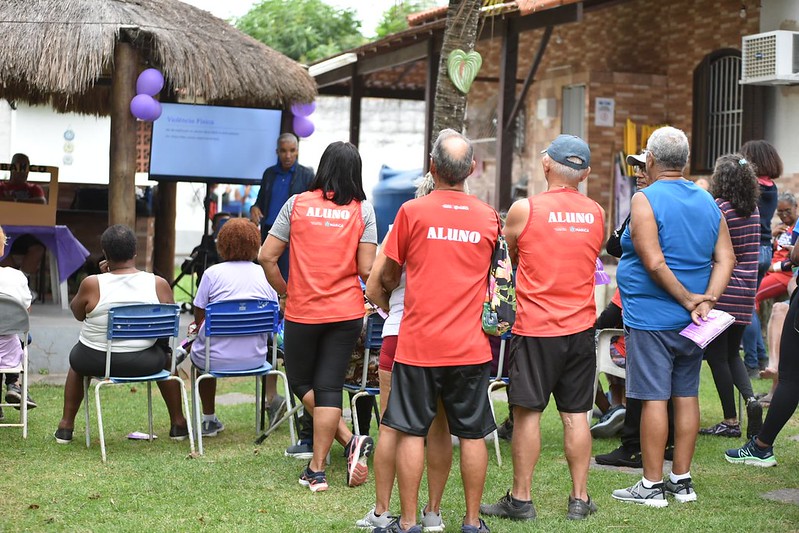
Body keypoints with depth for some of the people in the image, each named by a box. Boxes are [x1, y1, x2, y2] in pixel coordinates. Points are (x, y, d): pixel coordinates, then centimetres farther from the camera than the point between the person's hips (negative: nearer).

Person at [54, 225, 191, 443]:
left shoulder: (92, 284, -13)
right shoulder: (159, 284, -8)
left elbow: (77, 313, 6)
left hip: (96, 362, 0)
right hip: (143, 363, 1)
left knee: (76, 359, 36)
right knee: (165, 355, 35)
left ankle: (66, 425, 38)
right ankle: (178, 424, 38)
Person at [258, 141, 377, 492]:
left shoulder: (297, 204, -1)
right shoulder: (362, 210, -1)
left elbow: (267, 257, -4)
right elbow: (366, 269, -7)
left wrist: (284, 293, 11)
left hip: (302, 311, -1)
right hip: (346, 312, 1)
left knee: (301, 382, 16)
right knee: (329, 386, 4)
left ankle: (350, 442, 5)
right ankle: (317, 469, 2)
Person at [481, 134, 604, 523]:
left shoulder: (524, 210, -8)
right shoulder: (597, 214, 3)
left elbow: (508, 260, 8)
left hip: (535, 329, -4)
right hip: (581, 328, 4)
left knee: (527, 412, 2)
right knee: (576, 414, 9)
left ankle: (520, 499, 8)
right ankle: (580, 498, 13)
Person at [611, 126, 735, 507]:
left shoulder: (645, 200, -12)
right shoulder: (707, 202, 9)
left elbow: (654, 263, -20)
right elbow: (725, 258, 2)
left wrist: (687, 299, -12)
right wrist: (706, 300, -7)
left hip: (651, 318, -7)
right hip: (690, 320, 7)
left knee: (654, 398, -3)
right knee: (686, 396, 11)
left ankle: (652, 485, 1)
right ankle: (682, 479, 18)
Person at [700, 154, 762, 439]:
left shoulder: (718, 207, -15)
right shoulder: (753, 210, 7)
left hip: (720, 291, -7)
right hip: (745, 294, 7)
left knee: (717, 356, 3)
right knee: (732, 354, 20)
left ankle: (730, 421, 6)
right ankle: (750, 398, -3)